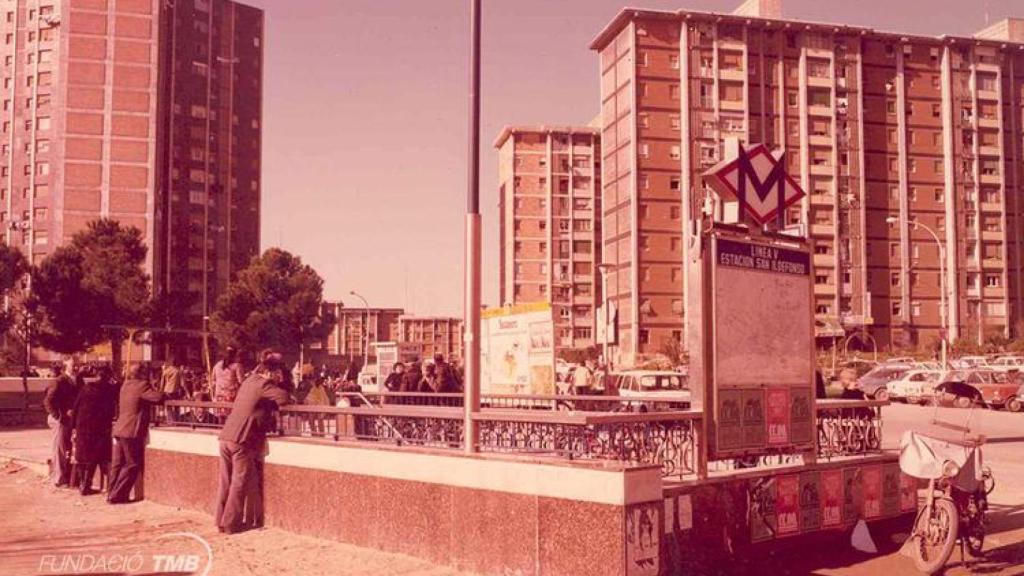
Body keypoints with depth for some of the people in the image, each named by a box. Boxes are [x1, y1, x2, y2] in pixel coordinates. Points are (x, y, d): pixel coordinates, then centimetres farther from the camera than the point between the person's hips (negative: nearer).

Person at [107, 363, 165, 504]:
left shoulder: (126, 385, 15)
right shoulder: (142, 385, -11)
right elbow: (159, 397, -19)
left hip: (120, 429, 8)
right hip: (132, 432, -8)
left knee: (118, 464, 12)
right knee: (133, 464, -1)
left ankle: (112, 494, 15)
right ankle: (117, 495, -2)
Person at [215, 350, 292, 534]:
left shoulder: (249, 381, 16)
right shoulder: (264, 385, -8)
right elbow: (284, 398, -20)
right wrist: (294, 401, 2)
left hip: (226, 436, 8)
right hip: (242, 440, -8)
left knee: (226, 482, 12)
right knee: (239, 483, 1)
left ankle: (221, 521, 19)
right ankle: (231, 524, 5)